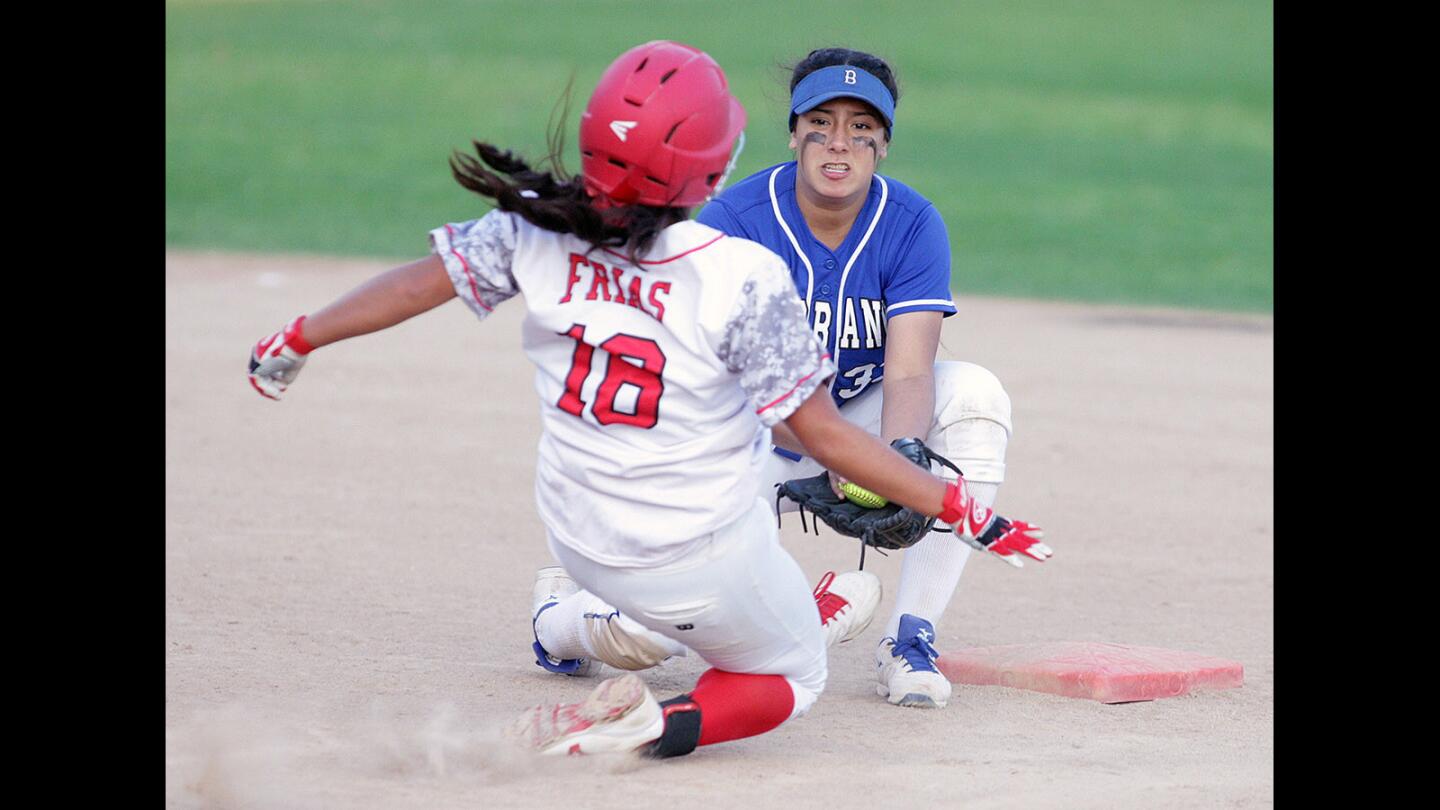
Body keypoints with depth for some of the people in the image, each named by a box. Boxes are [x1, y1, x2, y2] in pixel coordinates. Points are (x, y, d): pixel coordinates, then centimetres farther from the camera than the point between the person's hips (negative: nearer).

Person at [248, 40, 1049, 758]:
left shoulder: (536, 228, -13)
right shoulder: (743, 277, -25)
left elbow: (422, 281, -1)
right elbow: (822, 433, -20)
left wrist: (295, 342, 15)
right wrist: (957, 506, -11)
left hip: (578, 543, 6)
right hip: (704, 560, -6)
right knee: (794, 678, 19)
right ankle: (659, 724, -10)